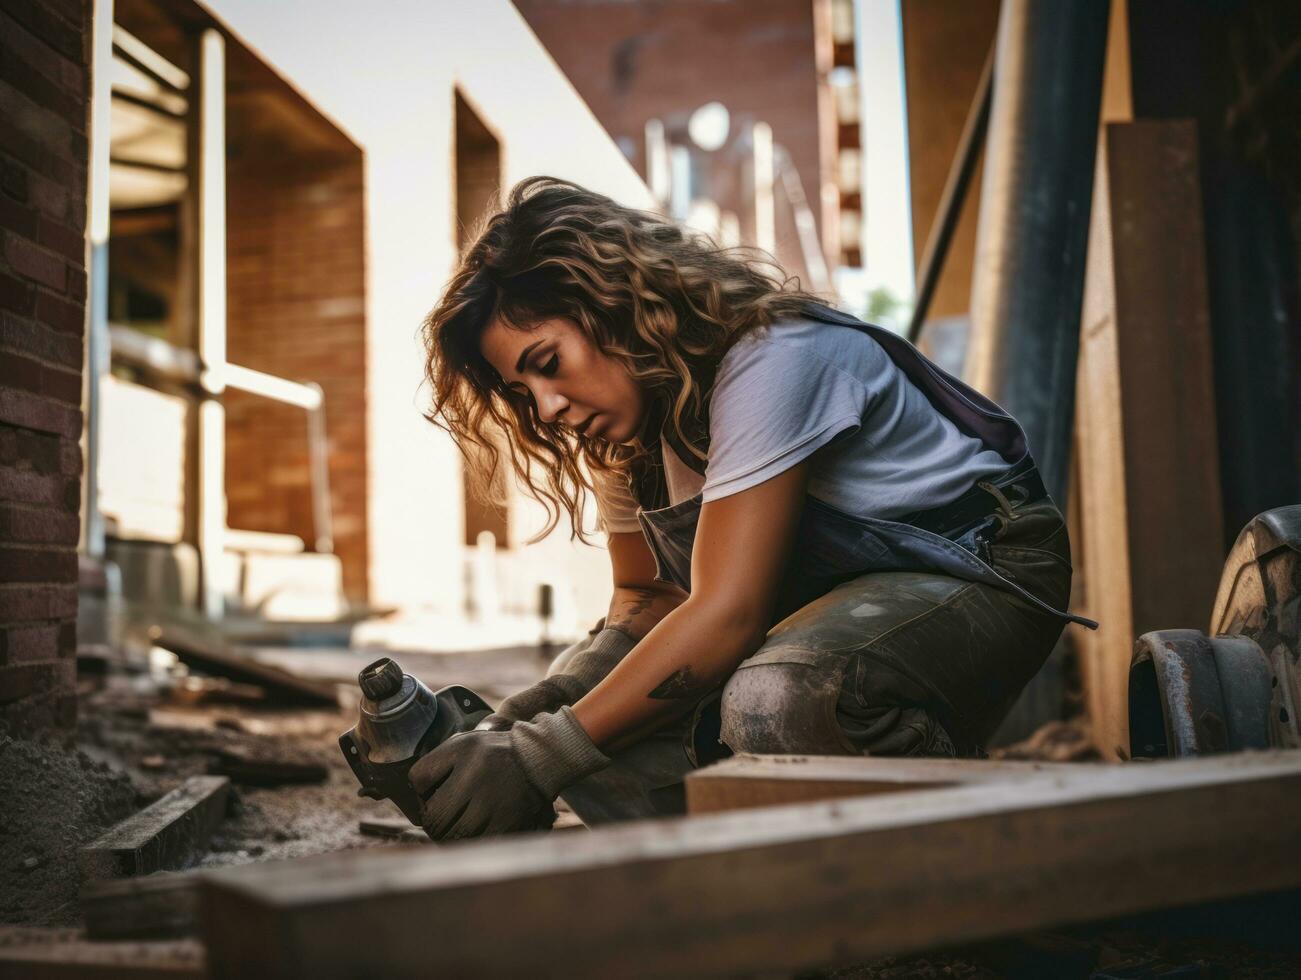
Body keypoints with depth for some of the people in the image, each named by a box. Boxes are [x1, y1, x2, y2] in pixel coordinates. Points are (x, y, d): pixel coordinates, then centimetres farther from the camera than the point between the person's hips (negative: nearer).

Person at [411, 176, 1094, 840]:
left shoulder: (769, 358, -24)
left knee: (774, 699, -38)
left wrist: (540, 758, -30)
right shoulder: (622, 416, 3)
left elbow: (726, 612, -30)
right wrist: (537, 711, -15)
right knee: (592, 711, -13)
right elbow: (646, 599, 5)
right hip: (821, 600, 8)